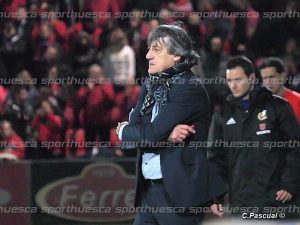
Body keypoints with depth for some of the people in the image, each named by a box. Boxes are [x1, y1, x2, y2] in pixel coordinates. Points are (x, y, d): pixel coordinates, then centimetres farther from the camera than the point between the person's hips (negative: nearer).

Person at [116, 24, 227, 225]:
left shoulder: (190, 89, -11)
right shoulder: (151, 86, 14)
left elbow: (150, 136, -18)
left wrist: (124, 130, 0)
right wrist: (166, 135, -14)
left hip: (179, 192, -8)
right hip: (150, 191, 8)